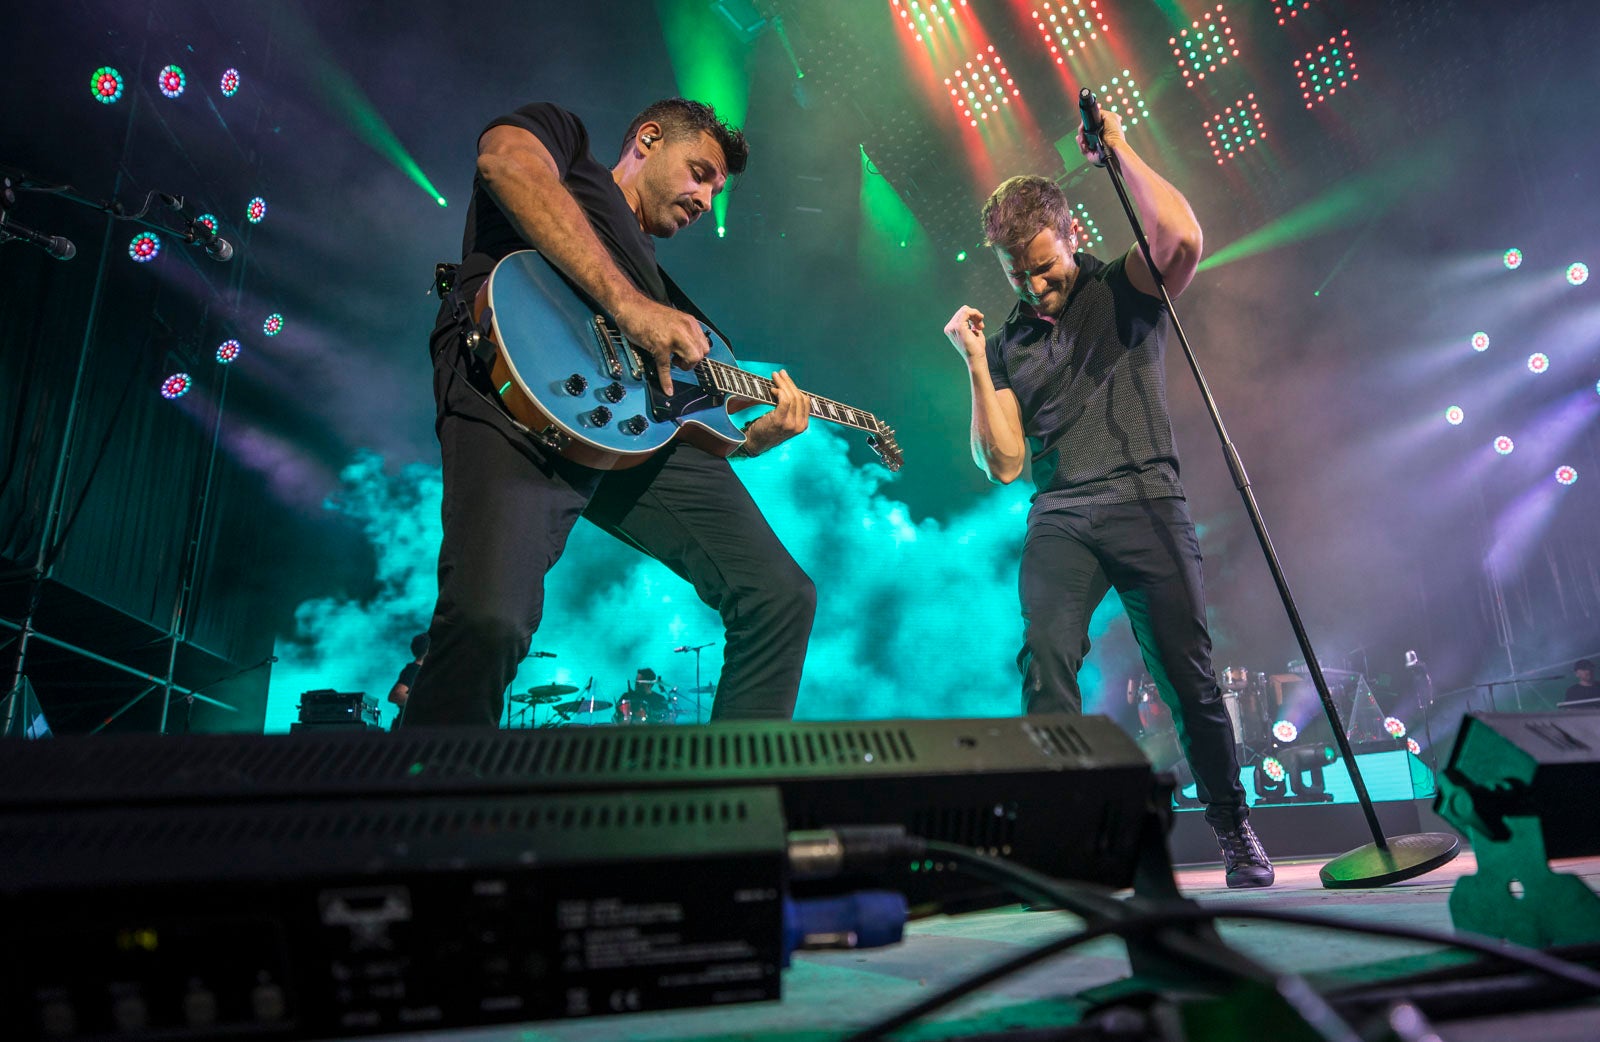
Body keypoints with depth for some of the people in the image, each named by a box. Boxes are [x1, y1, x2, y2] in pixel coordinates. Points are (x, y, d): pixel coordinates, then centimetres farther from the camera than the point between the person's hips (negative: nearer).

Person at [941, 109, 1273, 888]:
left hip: (1146, 505, -2)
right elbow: (1005, 464, 7)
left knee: (1189, 680, -1)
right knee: (1045, 657, -21)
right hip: (1059, 521, 2)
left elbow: (1184, 238, -13)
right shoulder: (1008, 344, 16)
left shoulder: (1124, 290, 11)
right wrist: (975, 363, 1)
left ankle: (1235, 831, 20)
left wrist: (1117, 149, -2)